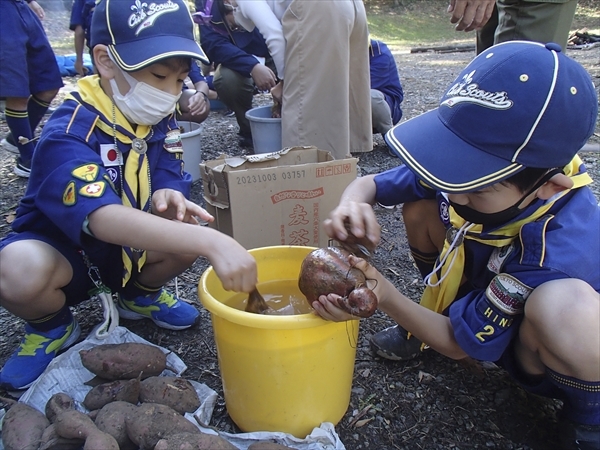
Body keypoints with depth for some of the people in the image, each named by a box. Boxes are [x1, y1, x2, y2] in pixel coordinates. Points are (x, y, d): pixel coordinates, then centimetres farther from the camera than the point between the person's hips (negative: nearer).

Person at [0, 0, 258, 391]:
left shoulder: (160, 118, -9)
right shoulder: (69, 134, -31)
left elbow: (170, 179, -11)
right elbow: (101, 216, -46)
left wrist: (166, 196, -38)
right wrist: (210, 242, -58)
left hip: (123, 246, 5)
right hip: (59, 246, -4)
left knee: (190, 231, -21)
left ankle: (140, 295, 12)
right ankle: (51, 327, 1)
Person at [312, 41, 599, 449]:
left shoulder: (560, 251, -38)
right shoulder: (473, 168, -23)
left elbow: (461, 345, -25)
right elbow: (369, 182, -10)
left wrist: (386, 297, -38)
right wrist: (352, 204, -34)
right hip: (481, 299, 5)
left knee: (567, 306, -41)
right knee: (421, 205, -14)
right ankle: (439, 313, 11)